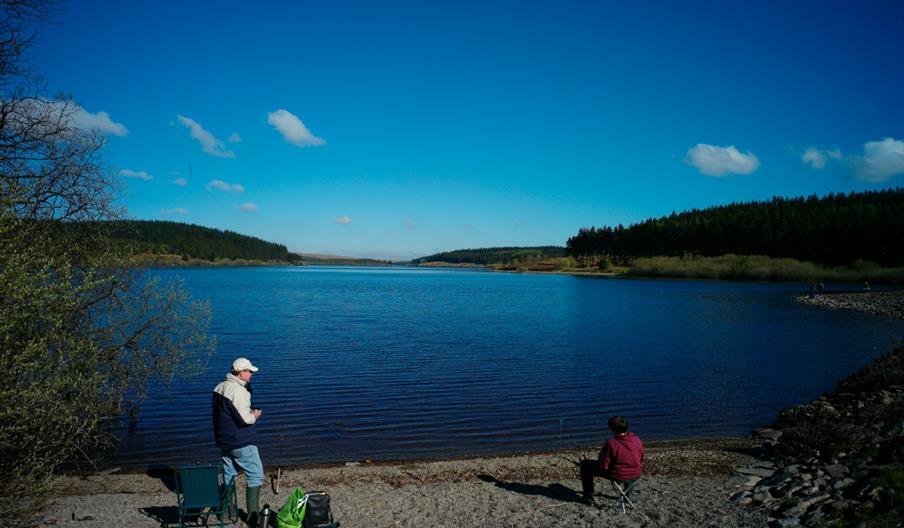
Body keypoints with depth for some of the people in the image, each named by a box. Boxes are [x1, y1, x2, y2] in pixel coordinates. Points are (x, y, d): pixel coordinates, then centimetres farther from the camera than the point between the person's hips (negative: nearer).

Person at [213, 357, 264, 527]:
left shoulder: (219, 387, 7)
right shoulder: (239, 391, -22)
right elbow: (245, 419, -26)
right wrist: (254, 416, -5)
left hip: (224, 440, 9)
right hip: (241, 442, -9)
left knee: (229, 476, 19)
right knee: (255, 475, -1)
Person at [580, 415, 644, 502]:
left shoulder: (611, 444, -25)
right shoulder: (637, 439, -9)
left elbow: (603, 465, -17)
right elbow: (641, 459, 5)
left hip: (618, 476, -5)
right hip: (636, 475, 5)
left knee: (585, 464, 11)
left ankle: (589, 496, 20)